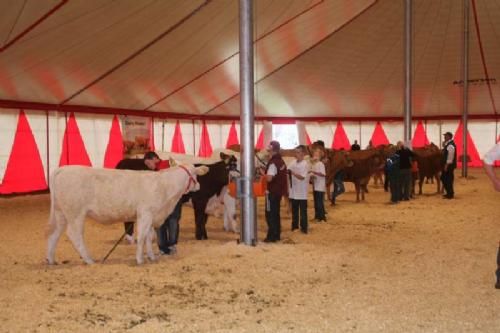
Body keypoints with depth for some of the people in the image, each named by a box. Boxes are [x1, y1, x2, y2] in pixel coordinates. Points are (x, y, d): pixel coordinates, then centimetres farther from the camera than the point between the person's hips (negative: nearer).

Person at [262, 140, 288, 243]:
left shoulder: (273, 162, -19)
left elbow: (269, 178, -27)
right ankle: (277, 235, 20)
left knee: (270, 214, -3)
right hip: (279, 191, 9)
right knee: (275, 214, 15)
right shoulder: (281, 161, 10)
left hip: (272, 192, -9)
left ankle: (271, 236, -1)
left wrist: (263, 173, -11)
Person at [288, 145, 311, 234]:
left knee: (303, 211, 3)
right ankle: (294, 226, 25)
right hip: (293, 191, 5)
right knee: (294, 210, 14)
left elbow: (302, 177, -20)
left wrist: (292, 173, -28)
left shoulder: (305, 164, -11)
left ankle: (304, 227, 11)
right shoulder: (293, 163, 7)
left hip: (302, 193, -5)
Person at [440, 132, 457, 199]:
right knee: (443, 178, 16)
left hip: (449, 165, -11)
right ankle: (449, 193, 24)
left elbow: (450, 156, -22)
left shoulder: (450, 145, -18)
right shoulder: (447, 144, 14)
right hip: (446, 165, 11)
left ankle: (450, 194, 4)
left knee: (448, 179, -4)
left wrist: (446, 165, -22)